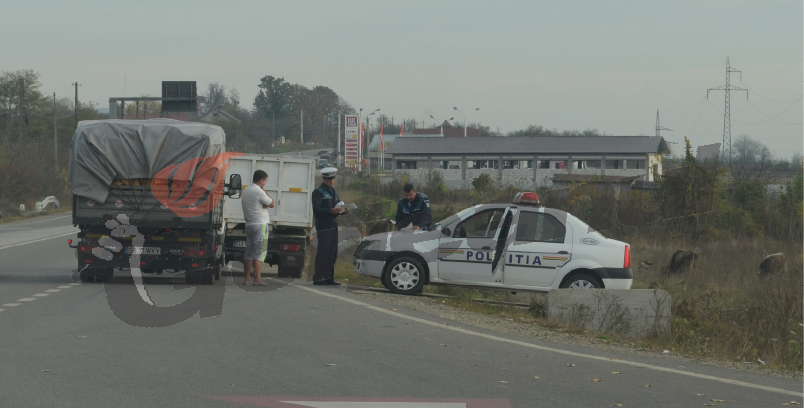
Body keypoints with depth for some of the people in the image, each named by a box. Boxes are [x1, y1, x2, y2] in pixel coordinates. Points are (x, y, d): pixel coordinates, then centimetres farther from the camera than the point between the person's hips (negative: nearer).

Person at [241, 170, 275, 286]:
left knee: (249, 252, 10)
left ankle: (247, 279, 10)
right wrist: (265, 191, 4)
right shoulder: (258, 191, -13)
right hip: (260, 224, -8)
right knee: (259, 253, -8)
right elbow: (271, 204, -8)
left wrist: (264, 205, 3)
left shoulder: (245, 190, 14)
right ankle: (257, 279, -12)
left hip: (249, 224, 8)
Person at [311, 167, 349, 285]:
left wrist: (344, 210, -2)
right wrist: (331, 211, -27)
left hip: (333, 225, 8)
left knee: (332, 253, 9)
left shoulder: (333, 192, 21)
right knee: (323, 252, -11)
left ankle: (329, 277, 16)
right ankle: (318, 278, -9)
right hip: (323, 225, -8)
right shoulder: (318, 192, -4)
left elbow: (338, 206, 21)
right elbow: (316, 209, -15)